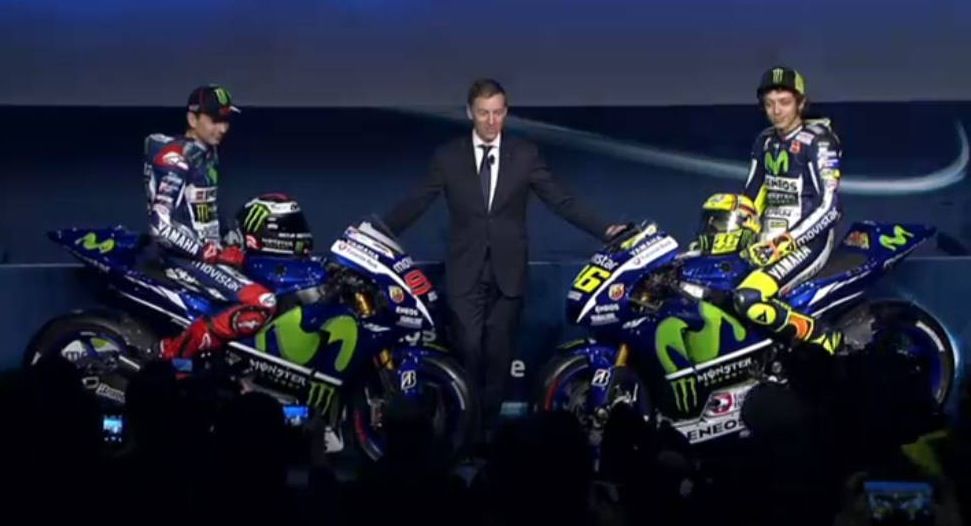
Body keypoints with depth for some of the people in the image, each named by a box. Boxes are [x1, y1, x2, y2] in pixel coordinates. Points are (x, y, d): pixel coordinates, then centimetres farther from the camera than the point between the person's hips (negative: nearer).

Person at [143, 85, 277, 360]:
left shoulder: (207, 154, 14)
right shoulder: (175, 158, -16)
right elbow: (161, 225, -24)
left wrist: (234, 243, 11)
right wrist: (212, 253, -23)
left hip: (205, 251, 10)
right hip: (184, 257, -10)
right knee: (262, 303, -25)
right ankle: (173, 351, -19)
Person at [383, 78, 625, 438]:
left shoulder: (525, 154, 3)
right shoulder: (447, 156, 2)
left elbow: (561, 201, 1)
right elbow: (416, 203, 2)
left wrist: (603, 230, -9)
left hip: (507, 272, 1)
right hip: (465, 273, -1)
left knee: (498, 353, 7)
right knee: (468, 351, -6)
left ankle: (490, 425, 19)